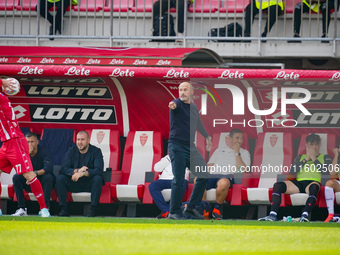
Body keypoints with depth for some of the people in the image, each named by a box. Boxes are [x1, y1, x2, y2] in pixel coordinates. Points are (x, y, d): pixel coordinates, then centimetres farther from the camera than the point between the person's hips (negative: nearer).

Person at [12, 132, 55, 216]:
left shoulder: (43, 151, -15)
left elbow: (49, 168, -30)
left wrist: (36, 173, -45)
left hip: (43, 182, -3)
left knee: (48, 177, -34)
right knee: (16, 177, -22)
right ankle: (22, 208, -22)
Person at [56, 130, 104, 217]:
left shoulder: (96, 151, -5)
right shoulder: (71, 151, 2)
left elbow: (98, 170, -19)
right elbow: (64, 169, -9)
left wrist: (83, 173, -33)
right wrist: (77, 170, -28)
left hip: (89, 184, -2)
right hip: (74, 184, 2)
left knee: (98, 178, -33)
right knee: (60, 178, -21)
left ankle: (93, 209, -30)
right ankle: (64, 209, -22)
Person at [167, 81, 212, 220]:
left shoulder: (194, 107, 13)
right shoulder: (177, 103, -9)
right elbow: (175, 104, -35)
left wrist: (207, 137, 41)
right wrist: (172, 105, -59)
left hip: (191, 147, 7)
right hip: (177, 147, -7)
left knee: (204, 176, 7)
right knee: (178, 180, -12)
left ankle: (190, 208, 19)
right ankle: (174, 212, -1)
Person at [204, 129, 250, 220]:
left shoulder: (244, 153, 22)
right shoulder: (220, 150, 32)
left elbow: (242, 170, 5)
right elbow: (209, 166, 25)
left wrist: (237, 153, 5)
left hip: (227, 176, -2)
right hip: (212, 175, 2)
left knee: (224, 182, -43)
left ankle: (217, 209, -21)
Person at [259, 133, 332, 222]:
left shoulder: (325, 157, 21)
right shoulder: (300, 157, 28)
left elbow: (325, 170, 0)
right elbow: (291, 171, 10)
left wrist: (314, 158, 3)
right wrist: (306, 159, 6)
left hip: (313, 182, -3)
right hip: (299, 183, 3)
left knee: (314, 187, -43)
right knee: (278, 185, -24)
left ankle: (305, 215, -57)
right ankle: (273, 215, -35)